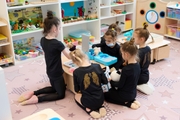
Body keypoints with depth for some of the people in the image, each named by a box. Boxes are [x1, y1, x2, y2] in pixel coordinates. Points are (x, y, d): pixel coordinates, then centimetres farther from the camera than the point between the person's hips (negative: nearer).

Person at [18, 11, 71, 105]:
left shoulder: (43, 40, -4)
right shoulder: (57, 43, -26)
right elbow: (69, 57, -14)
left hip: (49, 72, 7)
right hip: (57, 73, -7)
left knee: (54, 88, 30)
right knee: (61, 94, 12)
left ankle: (33, 93, 14)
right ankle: (37, 98, -4)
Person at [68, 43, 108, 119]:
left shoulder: (76, 72, -19)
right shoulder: (97, 66, -14)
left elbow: (77, 90, -5)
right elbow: (105, 82, -1)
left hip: (88, 102, -3)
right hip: (100, 100, 3)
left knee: (76, 96, 31)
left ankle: (89, 110, 8)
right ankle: (100, 107, 13)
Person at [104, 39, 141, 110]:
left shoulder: (126, 69, -30)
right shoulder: (137, 65, -5)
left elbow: (120, 85, -19)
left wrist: (111, 81, -3)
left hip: (125, 95, -8)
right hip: (133, 94, 8)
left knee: (105, 95, 12)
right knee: (111, 90, 28)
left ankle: (127, 103, -1)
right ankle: (132, 100, 10)